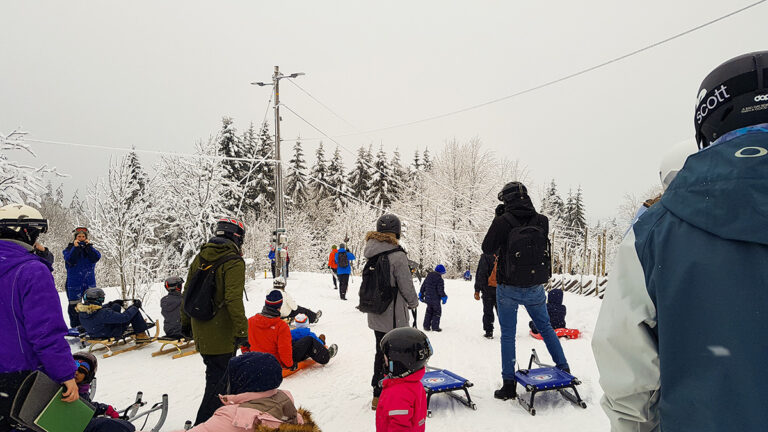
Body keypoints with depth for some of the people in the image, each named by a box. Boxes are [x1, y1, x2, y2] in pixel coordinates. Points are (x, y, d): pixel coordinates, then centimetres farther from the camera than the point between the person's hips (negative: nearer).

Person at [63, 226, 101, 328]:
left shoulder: (90, 248, 10)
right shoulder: (70, 248, 4)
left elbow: (97, 258, -9)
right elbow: (70, 260, -14)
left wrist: (89, 246, -16)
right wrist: (75, 247, -20)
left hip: (90, 282, 2)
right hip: (74, 283, -2)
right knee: (74, 306, 0)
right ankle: (75, 326, 9)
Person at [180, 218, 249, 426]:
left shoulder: (200, 258, 7)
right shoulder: (234, 262, -17)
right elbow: (233, 300, -24)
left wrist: (186, 323, 22)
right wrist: (242, 331, -19)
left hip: (201, 332, 8)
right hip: (222, 335, -8)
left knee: (215, 375, 24)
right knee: (220, 380, 5)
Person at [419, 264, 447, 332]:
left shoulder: (428, 276, 9)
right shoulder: (439, 279, -14)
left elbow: (423, 286, 15)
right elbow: (440, 290, -17)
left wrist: (421, 295, 24)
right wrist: (444, 297, -5)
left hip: (428, 298, 7)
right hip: (435, 299, -7)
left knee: (429, 312, 18)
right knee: (437, 312, 7)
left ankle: (426, 326, 17)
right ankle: (435, 327, 6)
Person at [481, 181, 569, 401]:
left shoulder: (503, 221, -16)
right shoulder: (542, 221, -5)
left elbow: (487, 249, -9)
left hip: (508, 288, -3)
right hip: (535, 287, 3)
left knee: (508, 335, 8)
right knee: (545, 327, 24)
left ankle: (509, 385, 12)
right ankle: (564, 369, 30)